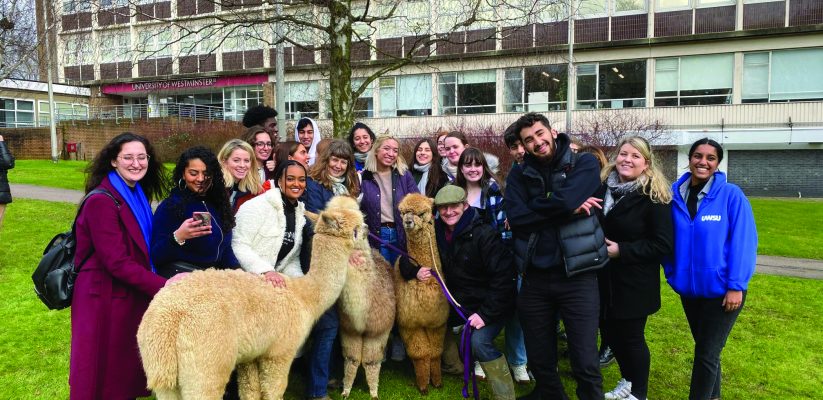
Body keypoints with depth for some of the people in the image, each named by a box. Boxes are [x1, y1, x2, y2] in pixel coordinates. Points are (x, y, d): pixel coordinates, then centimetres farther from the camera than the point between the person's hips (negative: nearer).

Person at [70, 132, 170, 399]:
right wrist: (163, 286, -21)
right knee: (103, 379, 6)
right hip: (104, 298, -8)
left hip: (130, 295, 8)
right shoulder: (102, 201, -19)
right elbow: (117, 262, -23)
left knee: (127, 371, 18)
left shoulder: (137, 195, 8)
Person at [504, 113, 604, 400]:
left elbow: (565, 199, -20)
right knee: (539, 362, 15)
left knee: (585, 365, 1)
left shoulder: (585, 164, -1)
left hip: (577, 277, -3)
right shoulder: (519, 175, 6)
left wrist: (533, 211, -6)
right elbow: (515, 217, -12)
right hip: (535, 279, 3)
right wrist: (568, 209, -12)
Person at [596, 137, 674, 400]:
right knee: (609, 332, 16)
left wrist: (622, 250, -19)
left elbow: (663, 244, -15)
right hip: (605, 278, 6)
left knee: (631, 337, 6)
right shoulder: (603, 187, 2)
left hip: (635, 282, -5)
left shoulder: (654, 197, -13)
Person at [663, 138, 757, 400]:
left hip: (721, 289, -4)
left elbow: (744, 242, -13)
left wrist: (736, 286, -16)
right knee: (705, 349, 20)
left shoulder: (731, 195, -12)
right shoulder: (675, 195, -2)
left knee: (706, 354, 2)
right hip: (689, 288, 4)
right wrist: (672, 274, 2)